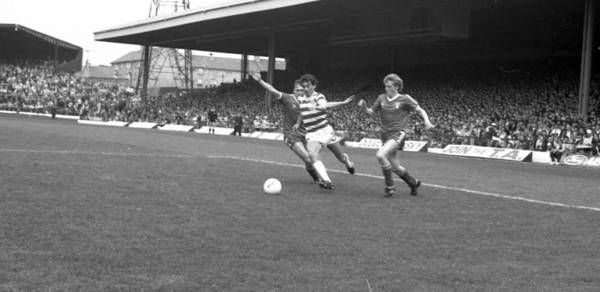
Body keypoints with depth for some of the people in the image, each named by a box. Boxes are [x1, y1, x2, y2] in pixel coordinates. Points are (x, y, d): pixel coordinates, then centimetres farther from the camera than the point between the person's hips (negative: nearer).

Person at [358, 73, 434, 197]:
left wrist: (427, 121, -17)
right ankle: (414, 183, 34)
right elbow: (371, 111, 12)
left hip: (397, 134, -6)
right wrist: (364, 106, -9)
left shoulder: (405, 99, -4)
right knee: (395, 167, 9)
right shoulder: (382, 98, 7)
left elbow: (420, 110, 1)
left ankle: (389, 186, -14)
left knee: (381, 154, -28)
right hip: (385, 135, 6)